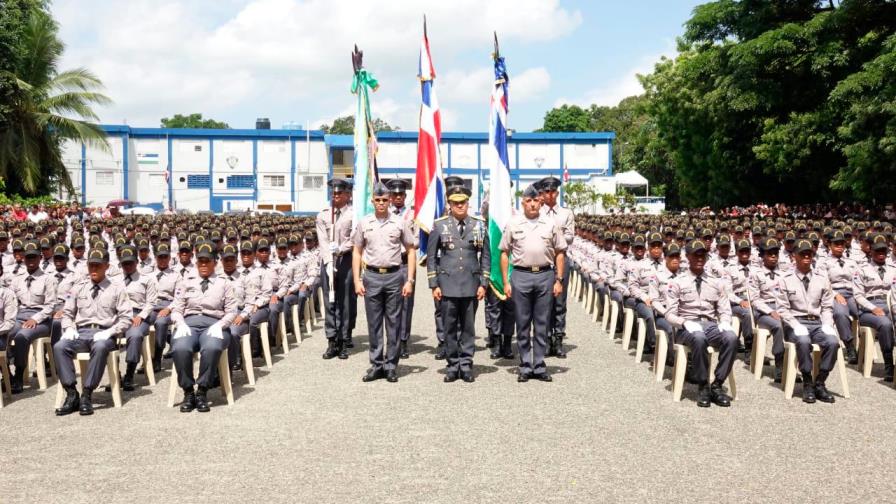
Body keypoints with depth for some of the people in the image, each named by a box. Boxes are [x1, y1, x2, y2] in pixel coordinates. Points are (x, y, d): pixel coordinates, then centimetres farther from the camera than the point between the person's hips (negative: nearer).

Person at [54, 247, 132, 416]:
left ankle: (87, 395, -30)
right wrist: (69, 328, -3)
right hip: (81, 332, 4)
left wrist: (109, 332, -15)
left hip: (103, 333, -3)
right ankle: (72, 394, -23)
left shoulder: (117, 288, 6)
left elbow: (126, 317, 0)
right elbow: (67, 312, 19)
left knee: (100, 347, -39)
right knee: (59, 347, -27)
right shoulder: (80, 288, 17)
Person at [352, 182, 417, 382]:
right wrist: (357, 281, 1)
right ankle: (376, 365, 16)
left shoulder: (400, 223, 1)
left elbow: (411, 251, 4)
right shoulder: (364, 223, 5)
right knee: (374, 323, 6)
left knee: (393, 323, 4)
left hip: (394, 276, -1)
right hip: (372, 277, 1)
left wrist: (409, 281, -3)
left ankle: (391, 366, 12)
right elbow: (357, 252, 9)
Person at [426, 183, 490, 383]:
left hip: (471, 285, 1)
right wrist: (434, 285, -1)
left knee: (468, 327, 6)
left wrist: (483, 284, 2)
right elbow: (431, 257, 4)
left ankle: (466, 365, 15)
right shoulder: (439, 226, 2)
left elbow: (485, 256, 8)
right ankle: (453, 365, 14)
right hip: (447, 285, -1)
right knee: (449, 327, 4)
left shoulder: (479, 225, 5)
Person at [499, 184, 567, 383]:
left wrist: (559, 280, 2)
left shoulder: (550, 224, 6)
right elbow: (504, 254, 5)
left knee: (542, 324, 6)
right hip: (520, 276, -1)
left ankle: (539, 366, 15)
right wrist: (506, 282, -1)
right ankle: (525, 367, 14)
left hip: (545, 276, 1)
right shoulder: (513, 224, 4)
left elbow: (560, 253, 9)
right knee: (522, 324, 6)